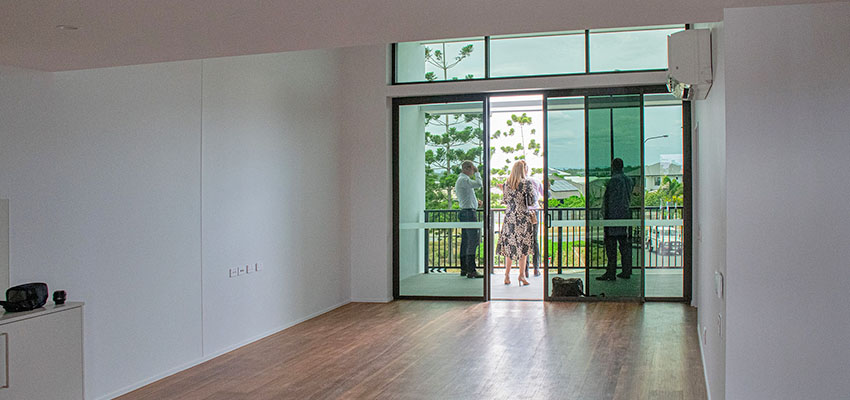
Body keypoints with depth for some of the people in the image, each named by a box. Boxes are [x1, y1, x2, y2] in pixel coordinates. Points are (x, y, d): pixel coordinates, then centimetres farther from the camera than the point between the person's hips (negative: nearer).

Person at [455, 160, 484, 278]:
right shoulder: (463, 180, -12)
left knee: (465, 241, 10)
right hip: (469, 212, -11)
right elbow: (479, 184, -23)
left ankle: (464, 269, 13)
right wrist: (477, 172, -7)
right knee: (473, 240, -12)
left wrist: (476, 202, 15)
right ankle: (471, 270, -15)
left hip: (464, 212, 11)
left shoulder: (460, 180, 21)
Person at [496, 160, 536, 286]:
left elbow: (505, 201, 10)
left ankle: (507, 275, 13)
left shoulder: (506, 184, 3)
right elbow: (531, 201, -8)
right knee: (524, 246, 4)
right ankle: (522, 275, 5)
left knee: (510, 245, 10)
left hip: (509, 218, 4)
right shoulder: (526, 183, -9)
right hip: (523, 217, -4)